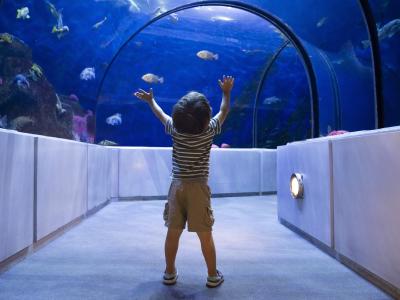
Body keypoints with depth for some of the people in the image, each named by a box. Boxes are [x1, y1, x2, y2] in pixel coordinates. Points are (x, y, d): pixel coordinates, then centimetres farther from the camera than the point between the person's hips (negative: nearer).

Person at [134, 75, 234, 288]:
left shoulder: (175, 130, -2)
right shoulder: (209, 130, -7)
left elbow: (161, 114, 17)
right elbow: (223, 111, 10)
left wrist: (150, 100, 35)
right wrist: (226, 92, 26)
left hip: (177, 186, 3)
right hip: (198, 188, -2)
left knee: (173, 232, 10)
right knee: (205, 234, 5)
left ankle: (169, 273, 25)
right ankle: (213, 276, 18)